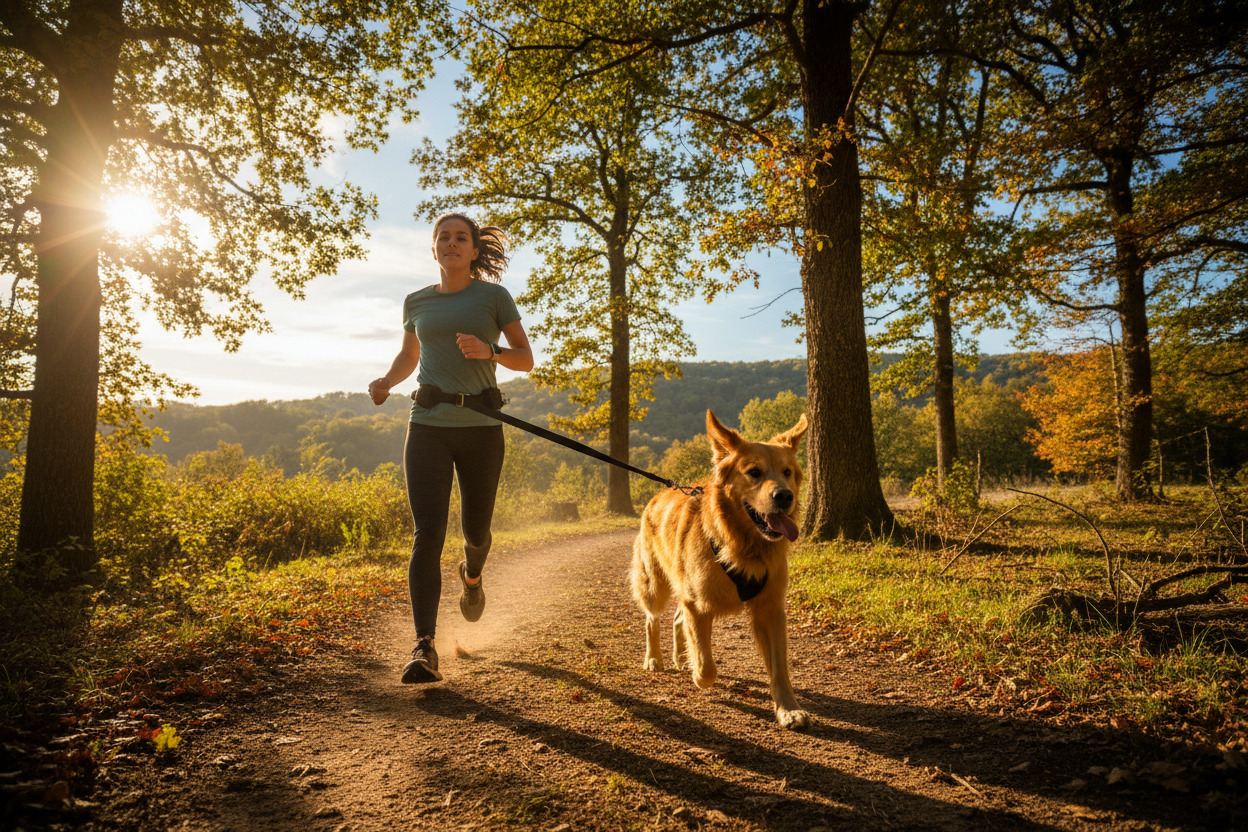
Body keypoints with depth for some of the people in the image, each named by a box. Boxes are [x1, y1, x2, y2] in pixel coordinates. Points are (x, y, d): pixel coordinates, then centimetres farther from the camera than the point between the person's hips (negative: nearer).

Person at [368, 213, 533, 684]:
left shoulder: (493, 296, 3)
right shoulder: (417, 302, 12)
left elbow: (525, 359, 3)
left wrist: (487, 351, -17)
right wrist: (387, 381, 6)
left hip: (480, 430, -1)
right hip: (428, 428, 1)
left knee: (475, 529, 11)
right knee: (427, 533, -12)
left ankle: (472, 574, 49)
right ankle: (424, 649, -14)